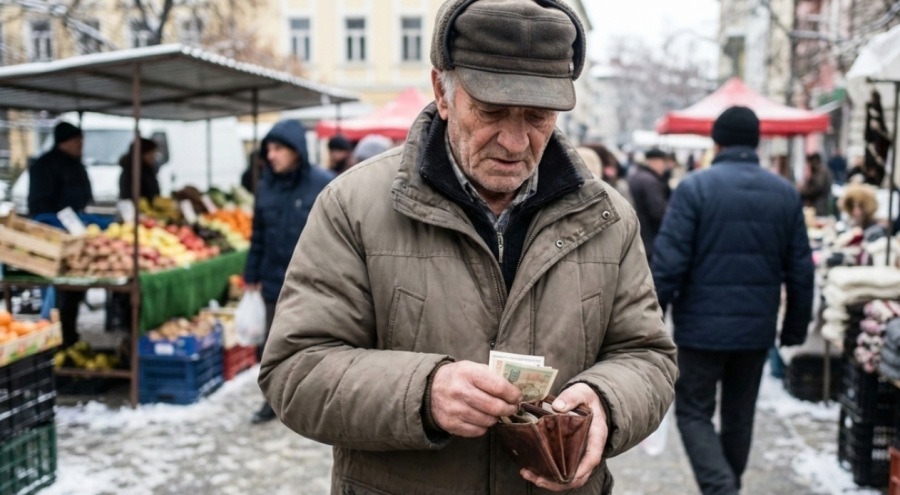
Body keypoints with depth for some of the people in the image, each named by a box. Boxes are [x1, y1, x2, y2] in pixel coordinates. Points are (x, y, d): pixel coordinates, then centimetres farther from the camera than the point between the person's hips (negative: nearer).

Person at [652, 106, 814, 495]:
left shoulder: (695, 187, -10)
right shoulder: (785, 193, 4)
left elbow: (669, 262, -14)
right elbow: (800, 269, 6)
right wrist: (796, 328, 14)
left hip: (702, 327, -4)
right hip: (757, 329, 4)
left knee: (694, 412, 7)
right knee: (739, 416, 18)